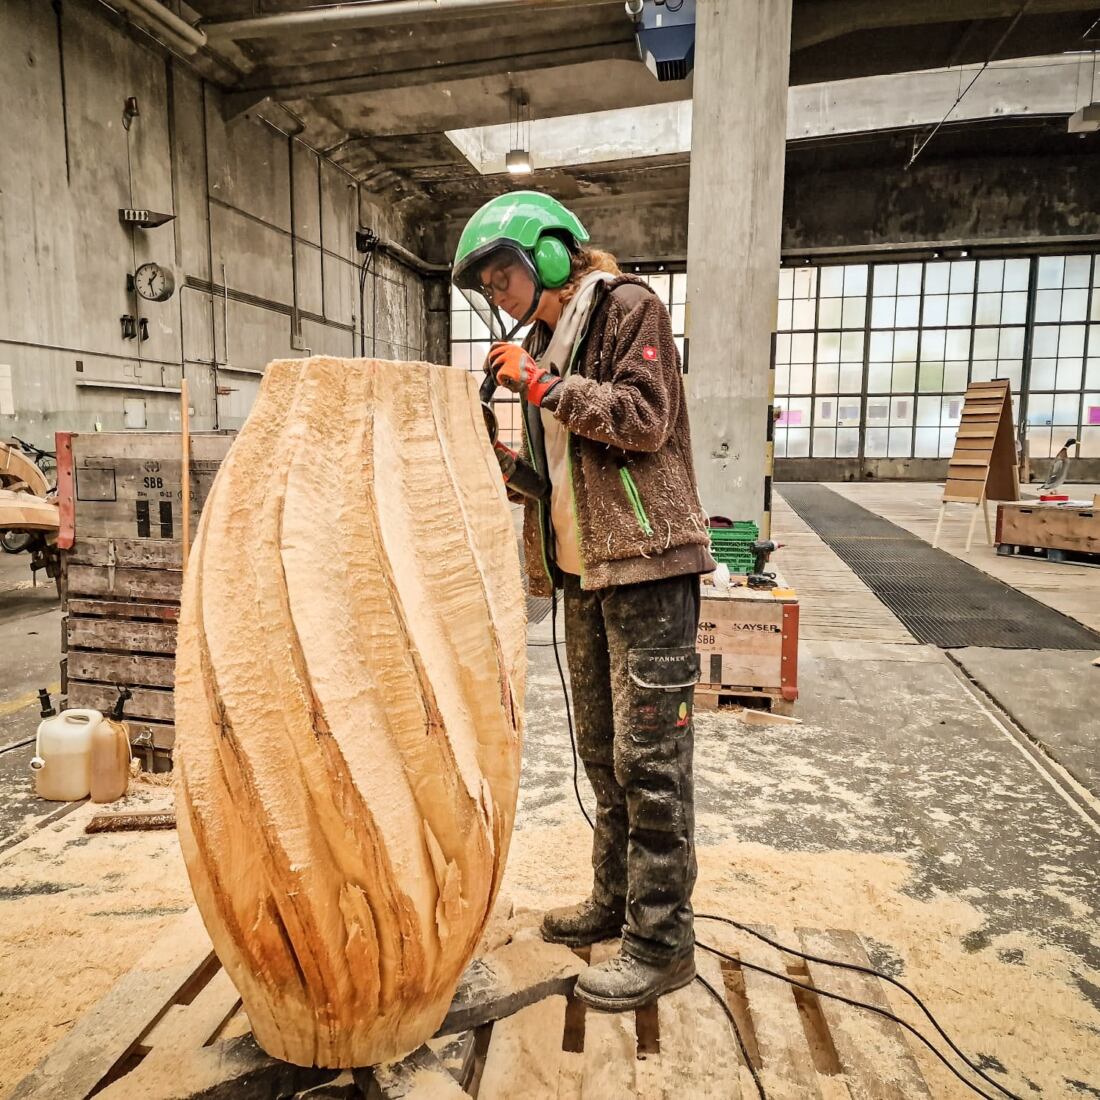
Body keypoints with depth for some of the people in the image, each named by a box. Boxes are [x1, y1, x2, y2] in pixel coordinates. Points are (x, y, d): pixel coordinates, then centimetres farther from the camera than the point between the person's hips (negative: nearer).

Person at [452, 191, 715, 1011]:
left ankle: (662, 942, 8)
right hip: (584, 570, 8)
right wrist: (509, 461, 3)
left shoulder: (628, 306, -1)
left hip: (647, 562, -8)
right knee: (604, 751, 15)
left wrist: (544, 385, -13)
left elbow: (645, 420, -15)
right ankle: (615, 902, 30)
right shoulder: (543, 341, 20)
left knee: (650, 756, -4)